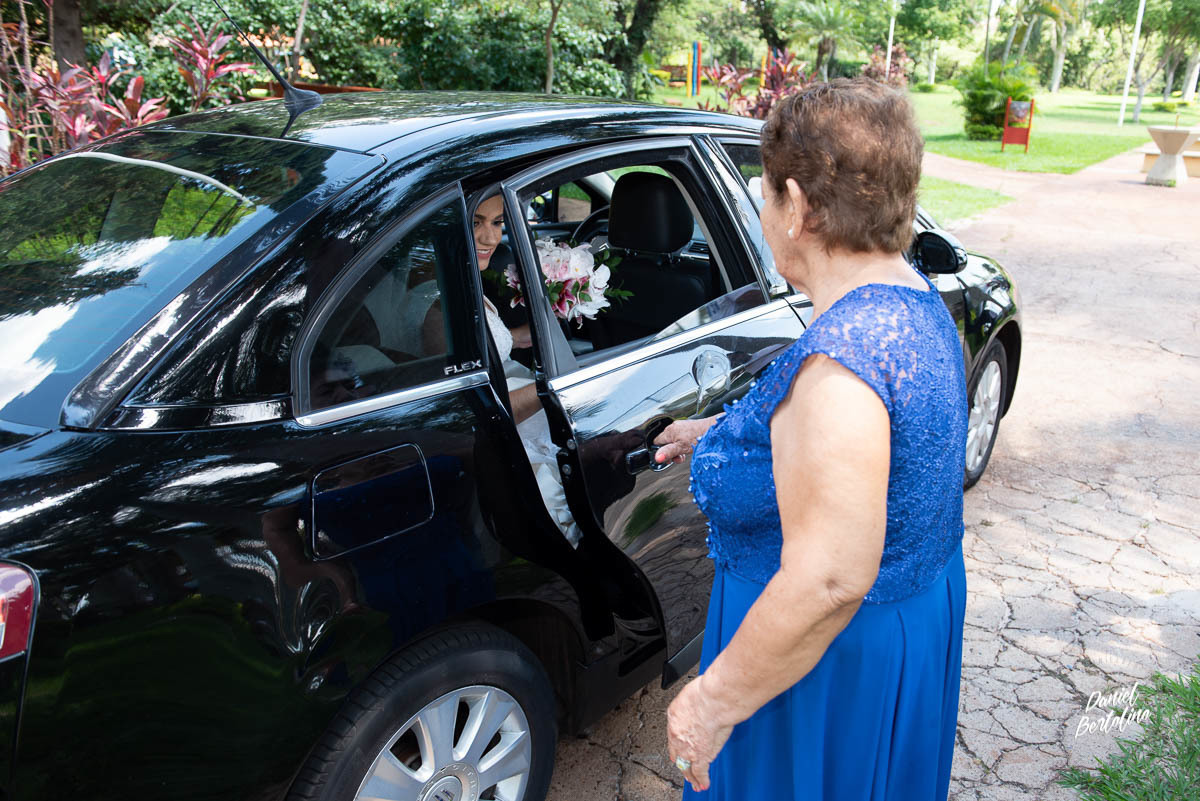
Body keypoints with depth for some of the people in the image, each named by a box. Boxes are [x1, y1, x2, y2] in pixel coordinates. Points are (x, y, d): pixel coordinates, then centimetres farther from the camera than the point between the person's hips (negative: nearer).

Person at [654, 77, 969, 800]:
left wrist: (712, 704, -24)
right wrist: (719, 432, 21)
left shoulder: (838, 362, -34)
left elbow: (828, 583, -35)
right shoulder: (915, 300, -1)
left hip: (837, 662, -9)